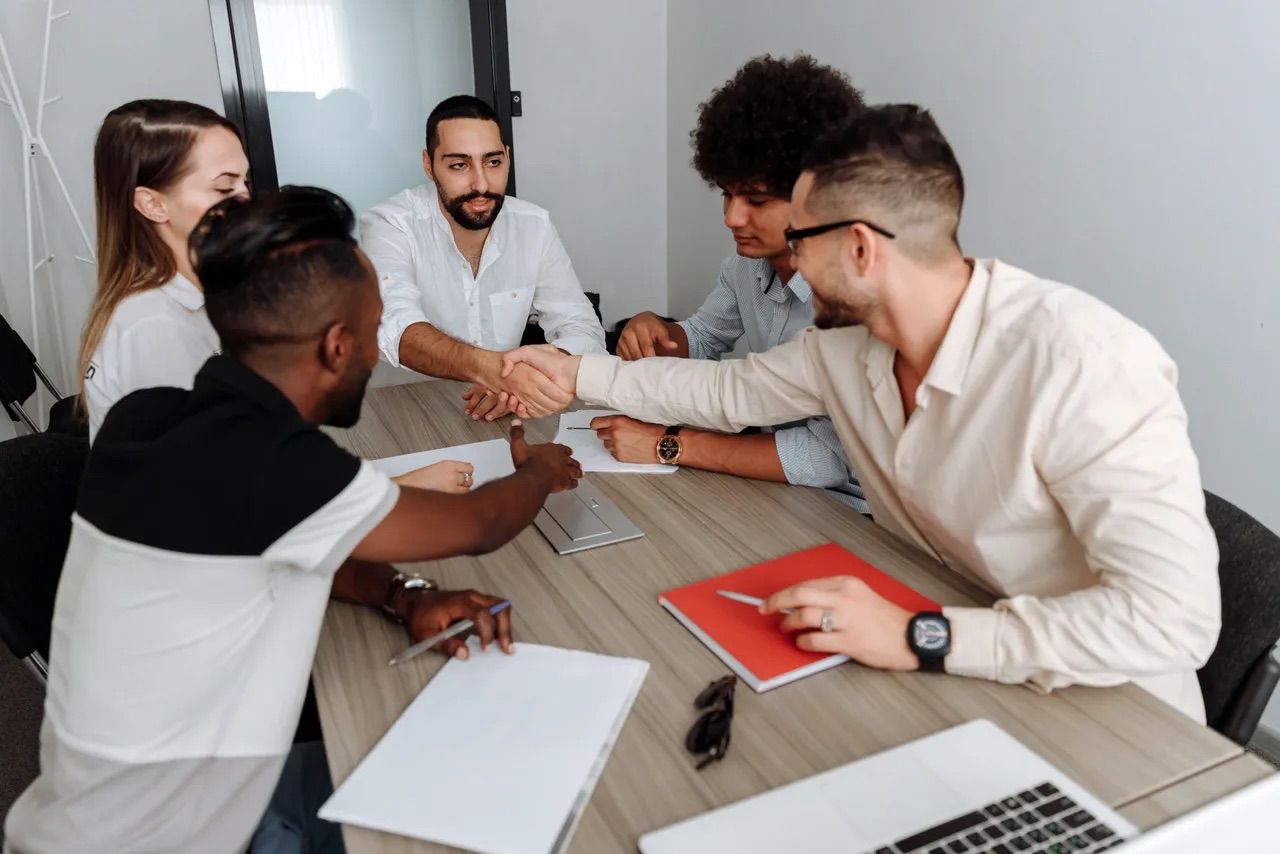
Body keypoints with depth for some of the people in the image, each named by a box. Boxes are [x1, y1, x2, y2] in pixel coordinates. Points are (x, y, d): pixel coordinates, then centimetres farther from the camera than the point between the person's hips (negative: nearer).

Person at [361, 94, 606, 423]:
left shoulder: (534, 226, -2)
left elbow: (583, 330, -6)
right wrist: (490, 368, -47)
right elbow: (396, 328, -29)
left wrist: (526, 380, -27)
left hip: (504, 417, 5)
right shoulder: (388, 226, -12)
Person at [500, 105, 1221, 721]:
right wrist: (579, 375, 13)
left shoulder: (1081, 360, -29)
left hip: (1101, 711, -5)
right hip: (942, 676, 6)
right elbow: (729, 391, 11)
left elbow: (1175, 615, -30)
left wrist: (922, 638, -34)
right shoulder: (844, 342, -6)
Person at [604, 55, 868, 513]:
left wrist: (669, 445, -24)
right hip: (772, 481, 6)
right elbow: (703, 338, 16)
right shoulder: (747, 262, -2)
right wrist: (654, 333, -8)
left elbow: (833, 458, -29)